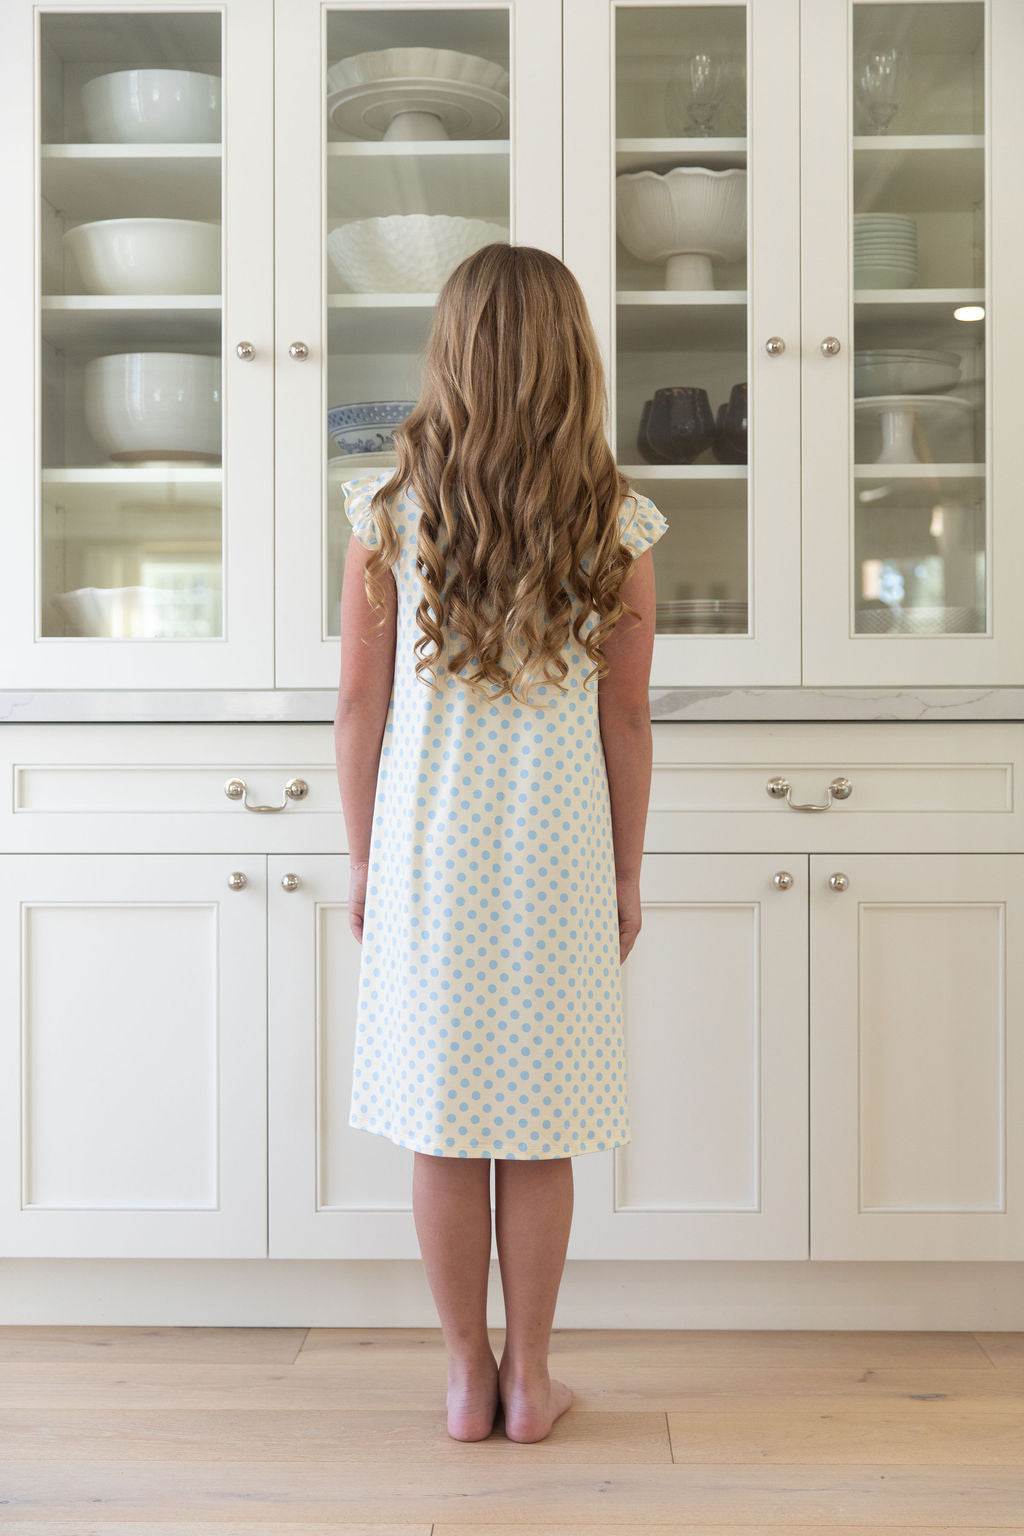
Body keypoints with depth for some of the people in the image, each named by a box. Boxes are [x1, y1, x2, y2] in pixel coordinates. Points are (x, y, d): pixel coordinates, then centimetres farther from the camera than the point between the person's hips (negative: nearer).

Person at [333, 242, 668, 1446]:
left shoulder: (392, 509, -4)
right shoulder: (614, 524, -4)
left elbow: (360, 701, -2)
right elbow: (626, 720, -1)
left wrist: (361, 859, 8)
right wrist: (627, 874, 9)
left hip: (427, 842, 0)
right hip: (558, 842, 0)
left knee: (443, 1127, 10)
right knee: (540, 1132, 10)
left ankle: (467, 1379, 22)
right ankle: (528, 1380, 22)